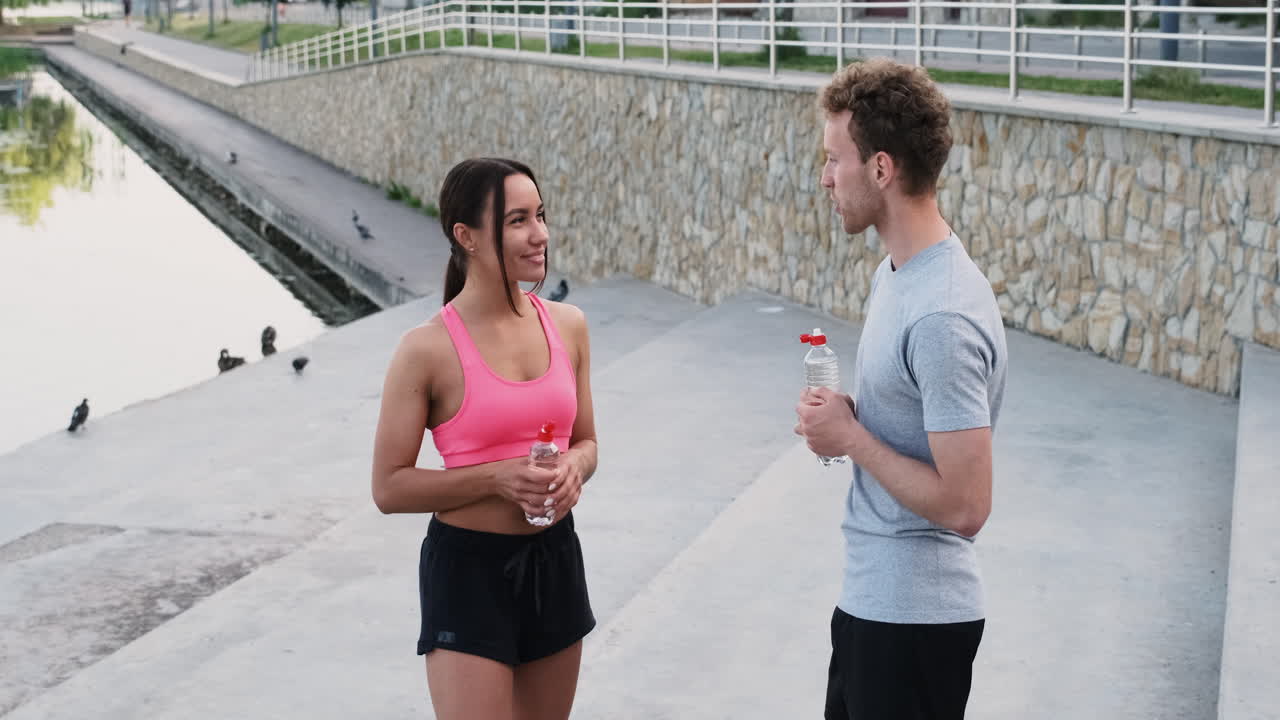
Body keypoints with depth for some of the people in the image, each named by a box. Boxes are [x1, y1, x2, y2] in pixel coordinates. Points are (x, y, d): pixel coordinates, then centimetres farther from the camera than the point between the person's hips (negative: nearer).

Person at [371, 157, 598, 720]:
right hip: (467, 568, -6)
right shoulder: (428, 349, -14)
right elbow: (389, 488, -10)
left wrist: (574, 470, -9)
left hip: (554, 561, 6)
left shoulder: (567, 325, 2)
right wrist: (496, 478, -21)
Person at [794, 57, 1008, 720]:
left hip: (914, 615, -10)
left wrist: (850, 436, -17)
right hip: (870, 593, 10)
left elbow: (963, 506, -28)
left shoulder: (943, 318, -26)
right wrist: (840, 422, -1)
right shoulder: (896, 271, 6)